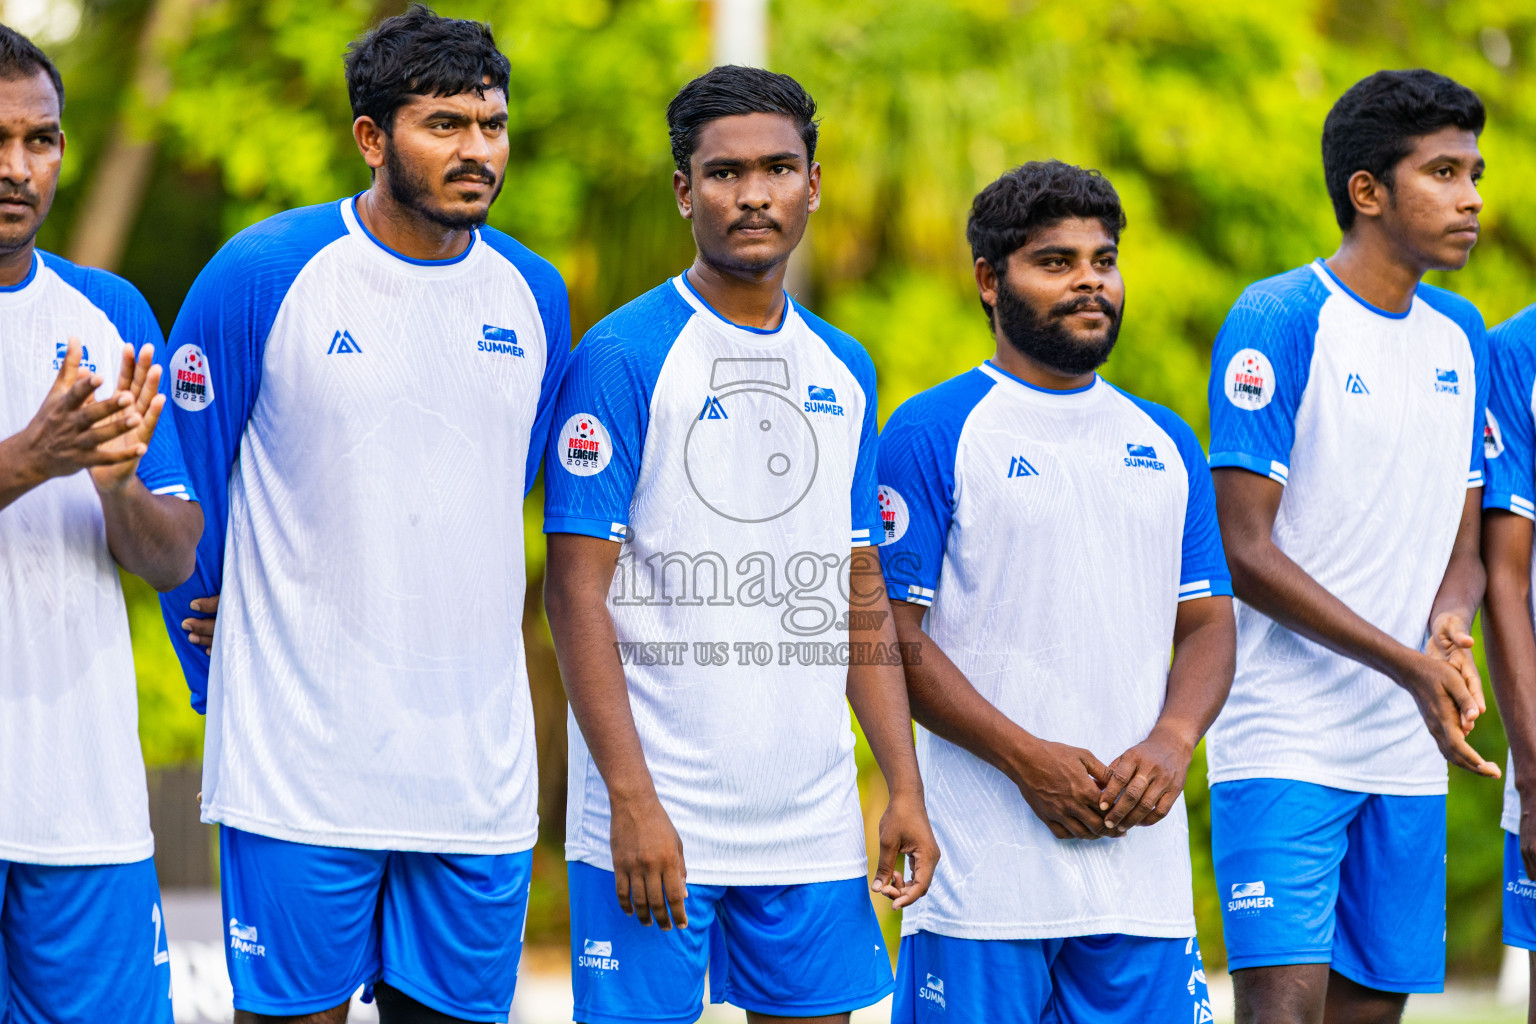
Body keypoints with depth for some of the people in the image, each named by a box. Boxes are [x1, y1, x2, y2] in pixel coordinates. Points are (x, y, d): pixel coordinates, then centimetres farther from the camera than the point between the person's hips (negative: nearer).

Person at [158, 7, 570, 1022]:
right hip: (299, 766, -4)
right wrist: (227, 685, 11)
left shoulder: (535, 298, 8)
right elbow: (181, 489, 4)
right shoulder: (263, 274, -6)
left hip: (478, 769, 4)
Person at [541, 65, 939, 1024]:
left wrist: (905, 787, 8)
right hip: (656, 821, -5)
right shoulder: (622, 358, -6)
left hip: (813, 826, 5)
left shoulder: (845, 369, 13)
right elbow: (579, 591, -10)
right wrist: (633, 800, -16)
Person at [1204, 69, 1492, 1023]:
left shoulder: (1462, 336, 12)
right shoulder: (1278, 321, -9)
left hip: (1409, 750, 7)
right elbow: (1246, 552, -13)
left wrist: (1449, 628, -7)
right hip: (1286, 739, -7)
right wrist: (1408, 665, -18)